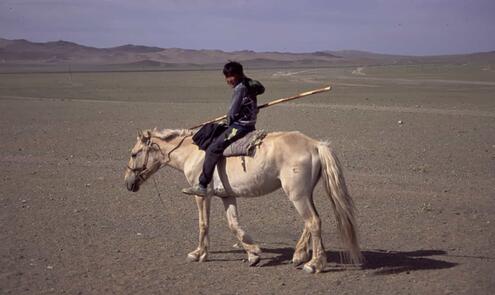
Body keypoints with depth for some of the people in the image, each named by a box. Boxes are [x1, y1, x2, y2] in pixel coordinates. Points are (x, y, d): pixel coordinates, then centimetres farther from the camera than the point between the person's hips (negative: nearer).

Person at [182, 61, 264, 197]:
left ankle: (202, 185, -20)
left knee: (213, 149, -15)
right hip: (249, 124, 11)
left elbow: (233, 112, -14)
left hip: (239, 126, -11)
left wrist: (229, 123, 5)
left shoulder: (240, 88, -13)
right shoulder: (250, 85, 15)